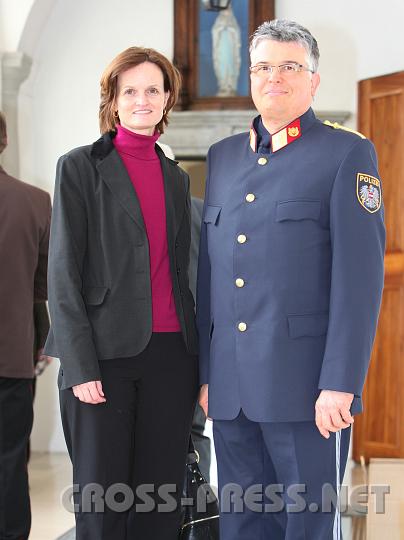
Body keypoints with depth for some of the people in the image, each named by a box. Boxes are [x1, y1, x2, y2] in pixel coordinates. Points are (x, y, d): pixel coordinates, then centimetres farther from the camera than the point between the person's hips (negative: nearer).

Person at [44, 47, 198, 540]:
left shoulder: (176, 178, 15)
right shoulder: (81, 167, 0)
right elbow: (63, 272, -5)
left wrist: (197, 357, 11)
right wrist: (80, 365, -13)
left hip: (171, 354, 4)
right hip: (106, 352, -4)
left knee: (160, 497, 6)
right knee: (101, 496, 1)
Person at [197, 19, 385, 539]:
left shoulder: (346, 153, -2)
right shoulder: (222, 156, 15)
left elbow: (360, 276, -9)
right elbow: (208, 270, 16)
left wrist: (340, 383, -15)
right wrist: (205, 372, 11)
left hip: (306, 384, -5)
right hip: (230, 388, 5)